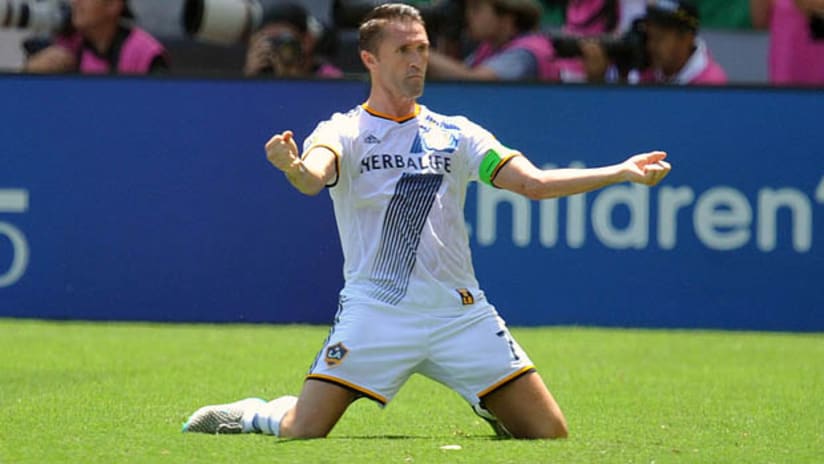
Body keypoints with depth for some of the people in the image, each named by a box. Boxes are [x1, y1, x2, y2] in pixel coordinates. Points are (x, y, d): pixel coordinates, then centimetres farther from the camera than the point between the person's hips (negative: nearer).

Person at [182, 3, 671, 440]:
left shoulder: (455, 134, 12)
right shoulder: (343, 132, 2)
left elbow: (534, 182, 4)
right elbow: (314, 178, -21)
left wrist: (622, 172, -7)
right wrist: (293, 167, -46)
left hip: (460, 311, 3)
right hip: (374, 311, -3)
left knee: (550, 432, -4)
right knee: (301, 432, -17)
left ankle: (490, 407, 31)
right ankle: (253, 414, 20)